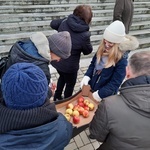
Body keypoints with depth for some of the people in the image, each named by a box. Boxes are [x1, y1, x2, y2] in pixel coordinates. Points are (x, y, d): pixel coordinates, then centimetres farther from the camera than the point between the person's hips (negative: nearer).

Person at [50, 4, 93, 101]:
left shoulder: (65, 21, -9)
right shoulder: (84, 35, -25)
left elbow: (53, 24, 11)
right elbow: (88, 51, -8)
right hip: (69, 65, -6)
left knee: (62, 77, 33)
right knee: (70, 83, 22)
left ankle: (57, 97, 51)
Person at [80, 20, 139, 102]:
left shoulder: (121, 60, -26)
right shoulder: (102, 49, -9)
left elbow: (115, 83, -23)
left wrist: (99, 94, -26)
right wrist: (87, 76, -11)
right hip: (91, 87, 6)